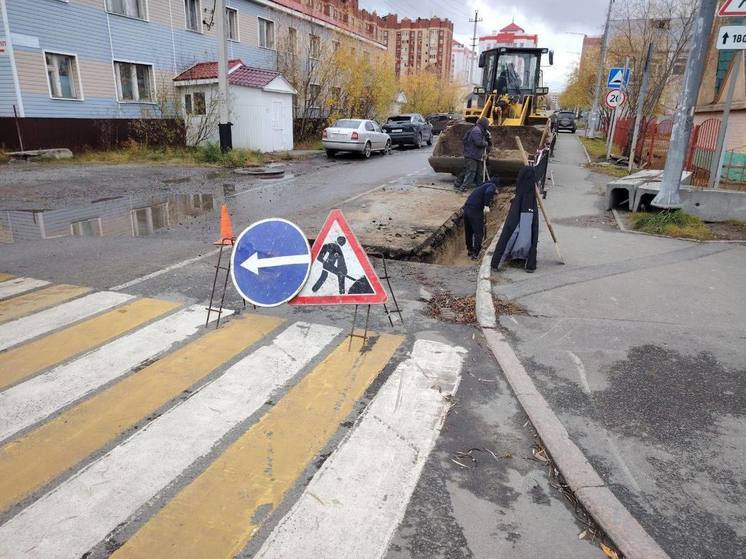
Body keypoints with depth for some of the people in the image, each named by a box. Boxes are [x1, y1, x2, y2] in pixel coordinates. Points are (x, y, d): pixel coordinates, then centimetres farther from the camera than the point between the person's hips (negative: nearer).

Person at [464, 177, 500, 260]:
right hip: (475, 210, -8)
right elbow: (489, 192, -19)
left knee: (468, 232, 20)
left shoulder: (482, 186, 33)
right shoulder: (492, 186, 8)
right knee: (479, 233, 4)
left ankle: (470, 251, 33)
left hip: (466, 208, 8)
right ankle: (475, 254, 6)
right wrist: (487, 205, -17)